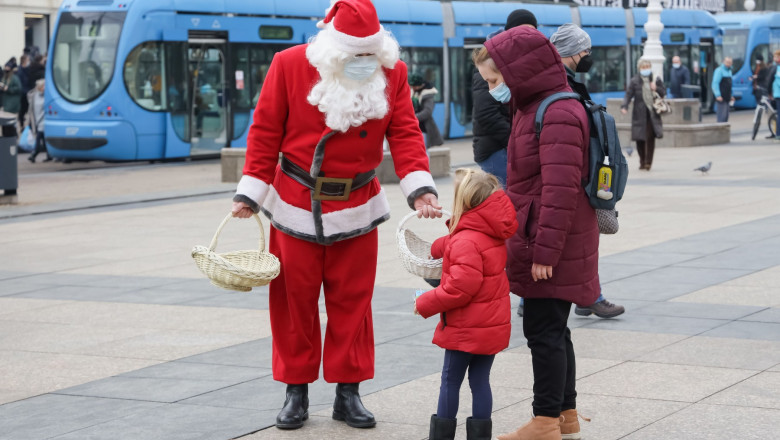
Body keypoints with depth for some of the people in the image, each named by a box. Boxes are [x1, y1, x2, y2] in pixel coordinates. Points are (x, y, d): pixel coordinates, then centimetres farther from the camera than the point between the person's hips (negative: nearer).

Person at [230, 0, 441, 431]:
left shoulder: (392, 73, -5)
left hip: (356, 208, 1)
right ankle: (296, 392, 17)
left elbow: (404, 133, -7)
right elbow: (265, 132, -5)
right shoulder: (290, 65, -10)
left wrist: (419, 188, -21)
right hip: (295, 205, -1)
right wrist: (250, 192, -6)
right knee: (294, 299, 5)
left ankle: (348, 392, 16)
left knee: (351, 300, 5)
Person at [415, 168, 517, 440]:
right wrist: (438, 249, 42)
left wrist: (425, 304, -16)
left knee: (450, 380, 5)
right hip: (493, 324, 8)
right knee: (480, 380, 11)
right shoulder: (492, 233, 6)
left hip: (465, 328, -8)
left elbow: (460, 288, -27)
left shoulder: (466, 241, -23)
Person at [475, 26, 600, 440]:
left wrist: (545, 251, -23)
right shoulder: (533, 109, 16)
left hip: (554, 246, -10)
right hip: (541, 243, 10)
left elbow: (560, 191, -24)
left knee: (544, 329, -4)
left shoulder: (558, 115, -18)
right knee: (552, 329, 16)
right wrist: (535, 246, 23)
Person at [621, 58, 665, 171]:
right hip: (639, 114, -1)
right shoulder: (634, 81, 2)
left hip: (652, 114, 1)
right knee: (640, 139, -1)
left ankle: (648, 162, 1)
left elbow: (664, 92, 13)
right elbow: (628, 94, -4)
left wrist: (656, 89, -8)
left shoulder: (656, 80, 8)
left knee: (650, 137, -6)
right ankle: (642, 161, 16)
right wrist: (624, 106, -20)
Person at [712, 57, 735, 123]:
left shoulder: (729, 71, 18)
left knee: (726, 116, 10)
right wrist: (718, 95, -24)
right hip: (721, 98, -9)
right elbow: (715, 83, -17)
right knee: (722, 116, -13)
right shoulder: (719, 70, -10)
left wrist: (731, 95, 23)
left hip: (727, 98, 9)